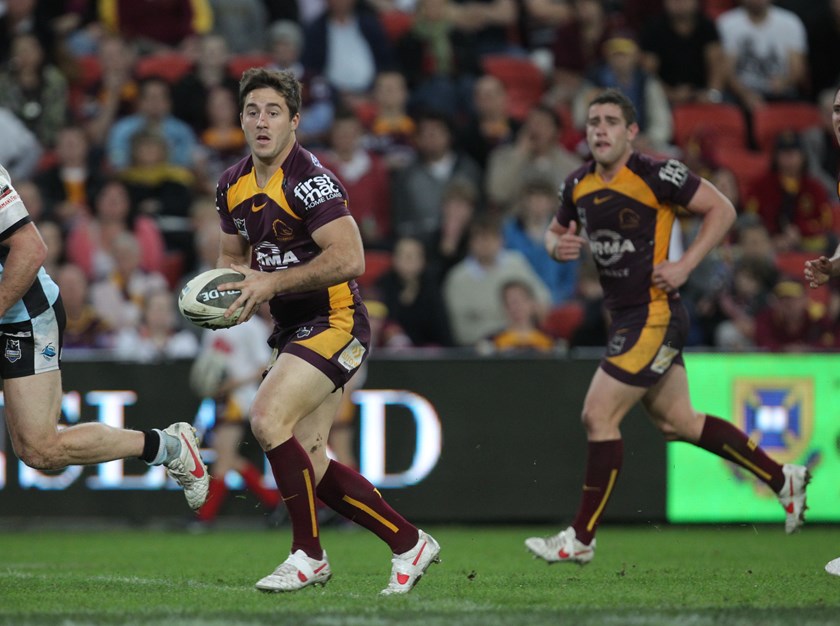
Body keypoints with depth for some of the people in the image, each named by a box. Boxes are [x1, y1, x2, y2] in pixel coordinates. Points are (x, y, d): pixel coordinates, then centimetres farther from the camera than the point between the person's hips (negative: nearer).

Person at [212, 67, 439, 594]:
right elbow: (232, 254, 22)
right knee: (307, 461, 4)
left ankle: (309, 555, -12)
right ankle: (409, 542, 16)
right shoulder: (234, 185, 8)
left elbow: (349, 258, -26)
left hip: (334, 323, -9)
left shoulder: (310, 179, -18)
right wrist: (232, 278, -2)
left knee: (268, 418, -23)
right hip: (293, 330, 9)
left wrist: (273, 282, -25)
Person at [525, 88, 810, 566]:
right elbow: (556, 231, 21)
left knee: (598, 417, -9)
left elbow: (722, 208, -10)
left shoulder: (657, 175, -15)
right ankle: (784, 479, 28)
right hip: (626, 316, 8)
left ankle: (581, 539, 0)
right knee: (678, 422, 15)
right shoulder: (579, 185, 6)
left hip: (654, 315, -8)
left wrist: (685, 265, -17)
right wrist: (558, 245, -3)